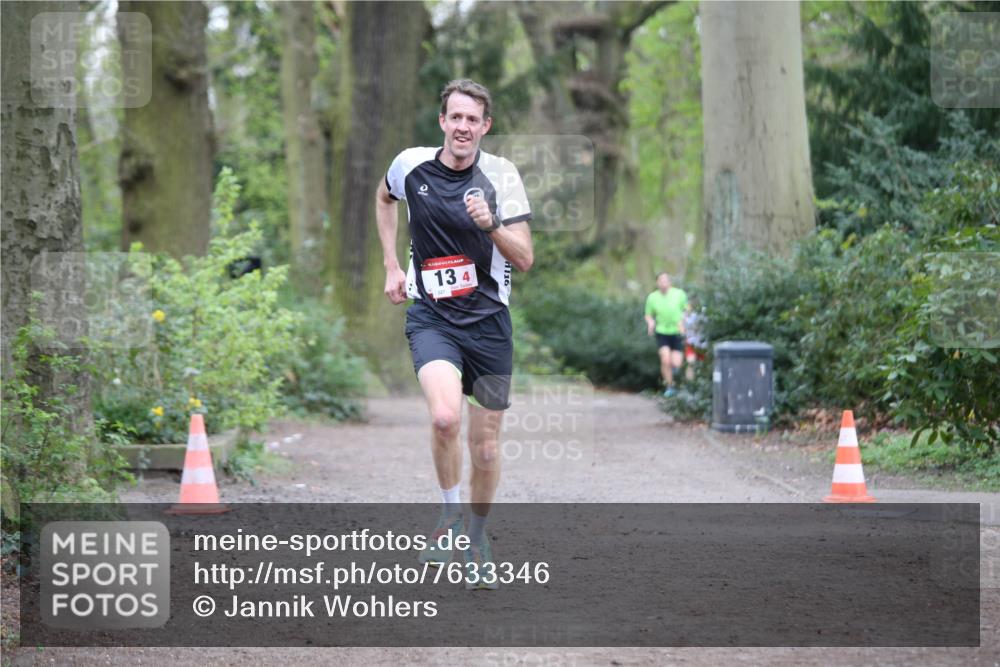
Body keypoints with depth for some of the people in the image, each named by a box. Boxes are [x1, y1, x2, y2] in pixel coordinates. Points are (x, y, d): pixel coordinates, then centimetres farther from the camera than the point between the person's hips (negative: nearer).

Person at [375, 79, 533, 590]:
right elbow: (384, 198, 24)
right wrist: (392, 266, 17)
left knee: (485, 446, 5)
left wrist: (491, 225, -26)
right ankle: (450, 515, -4)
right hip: (431, 317, 0)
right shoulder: (411, 165, -1)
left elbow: (524, 259, -8)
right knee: (445, 417, -27)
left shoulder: (501, 175, -6)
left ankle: (477, 537, 30)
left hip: (488, 320, 0)